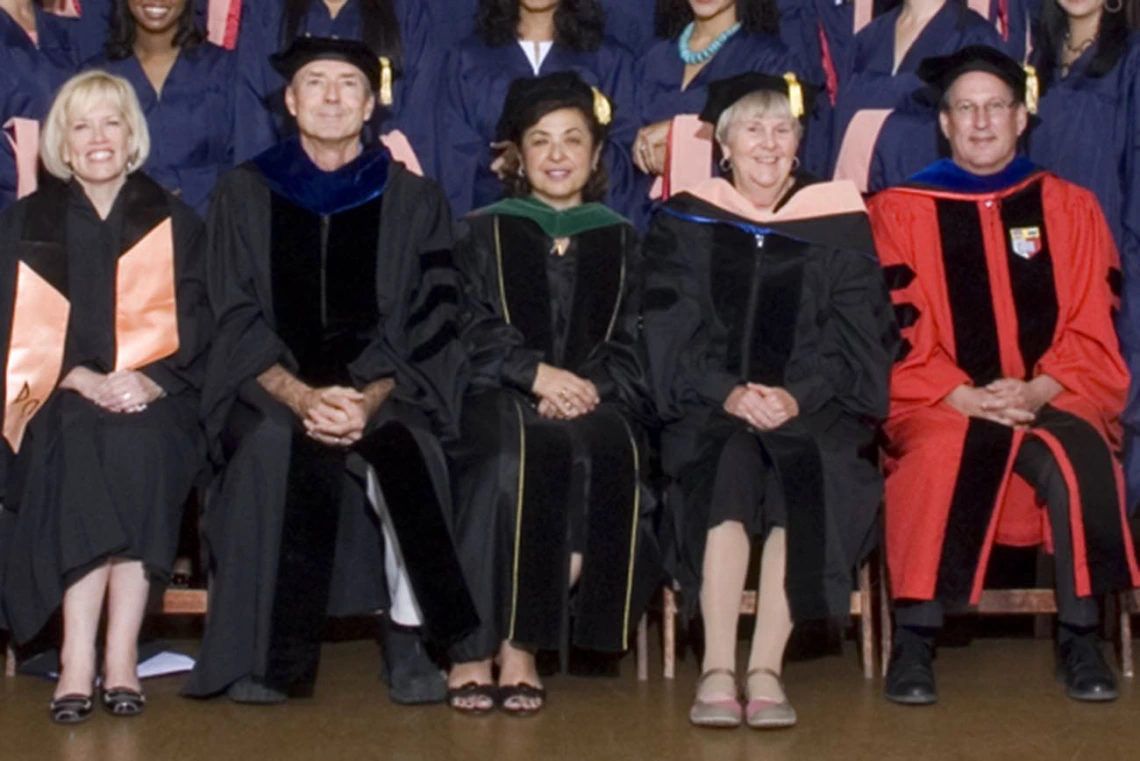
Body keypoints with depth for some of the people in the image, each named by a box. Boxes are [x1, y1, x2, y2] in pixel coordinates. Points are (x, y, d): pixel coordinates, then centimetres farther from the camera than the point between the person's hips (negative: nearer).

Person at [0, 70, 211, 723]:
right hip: (58, 405, 0)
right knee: (81, 444, -33)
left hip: (153, 403, 0)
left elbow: (194, 331, 4)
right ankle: (79, 658, -36)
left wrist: (148, 380, -16)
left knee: (140, 444, -33)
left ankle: (121, 654, -32)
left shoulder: (176, 225, 14)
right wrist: (82, 380, -14)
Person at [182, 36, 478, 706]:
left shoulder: (415, 202, 9)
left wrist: (369, 398, -18)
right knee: (276, 442, -34)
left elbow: (428, 329, 2)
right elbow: (238, 324, 1)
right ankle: (264, 650, -27)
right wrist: (300, 395, -18)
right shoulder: (244, 194, 10)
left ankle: (410, 639, -25)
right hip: (271, 389, 0)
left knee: (404, 446, -34)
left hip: (384, 392, 0)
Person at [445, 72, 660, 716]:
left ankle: (522, 642, -27)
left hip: (594, 402, 1)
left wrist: (587, 385, -10)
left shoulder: (621, 242, 22)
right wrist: (535, 373, -14)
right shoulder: (483, 233, 17)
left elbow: (632, 346, 11)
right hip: (499, 398, -1)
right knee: (515, 458, -36)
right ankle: (475, 646, -30)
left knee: (607, 458, -34)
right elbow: (468, 331, 4)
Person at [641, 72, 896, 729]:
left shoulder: (838, 220, 11)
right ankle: (718, 669, -33)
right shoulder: (685, 222, 11)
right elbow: (671, 331, 2)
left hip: (813, 410, 0)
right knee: (729, 466, -32)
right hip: (710, 410, 0)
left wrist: (797, 397, -14)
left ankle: (766, 669, -30)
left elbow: (857, 336, 4)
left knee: (805, 473, -32)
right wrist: (728, 392, -16)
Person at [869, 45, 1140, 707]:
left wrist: (1038, 390, -11)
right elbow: (900, 336, 0)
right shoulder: (902, 212, 8)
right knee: (941, 457, -35)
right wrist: (965, 396, -14)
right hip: (942, 406, -1)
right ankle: (914, 641, -24)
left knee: (1079, 452, -32)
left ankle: (1081, 638, -19)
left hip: (1052, 401, 1)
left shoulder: (1070, 209, 13)